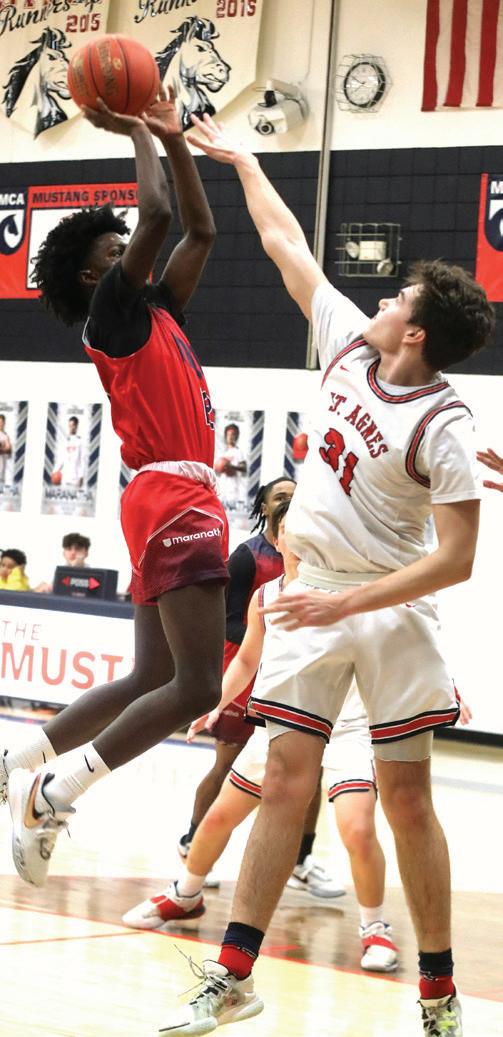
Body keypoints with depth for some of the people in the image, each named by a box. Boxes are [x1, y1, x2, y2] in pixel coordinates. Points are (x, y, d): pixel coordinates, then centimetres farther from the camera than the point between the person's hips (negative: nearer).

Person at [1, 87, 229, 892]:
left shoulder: (155, 312, 19)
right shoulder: (112, 311, -5)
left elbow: (200, 231, 25)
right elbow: (158, 215, -15)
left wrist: (173, 138, 20)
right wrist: (137, 133, -2)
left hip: (178, 504, 9)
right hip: (173, 501, -9)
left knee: (152, 680, 12)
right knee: (196, 686, -15)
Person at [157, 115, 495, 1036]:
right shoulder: (349, 343, 0)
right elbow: (287, 245, 12)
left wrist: (349, 604, -21)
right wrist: (238, 159, 19)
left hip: (391, 614, -5)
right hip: (313, 598, 5)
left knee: (406, 797, -1)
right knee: (286, 780, 3)